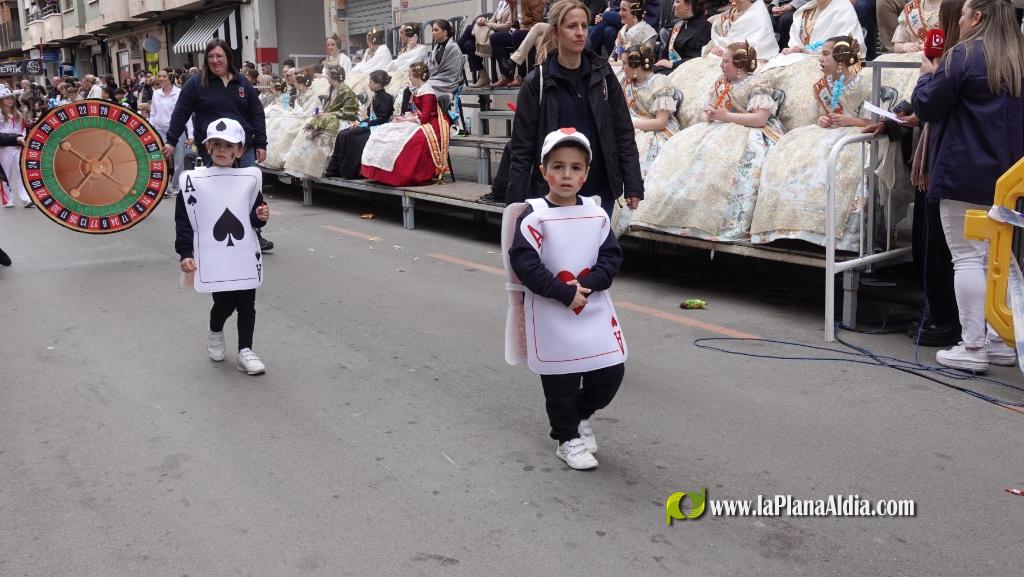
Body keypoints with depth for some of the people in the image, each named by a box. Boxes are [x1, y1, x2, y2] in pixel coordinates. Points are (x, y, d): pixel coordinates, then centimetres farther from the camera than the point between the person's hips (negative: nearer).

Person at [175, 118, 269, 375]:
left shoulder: (250, 177, 4)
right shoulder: (193, 180, -4)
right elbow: (184, 220, -1)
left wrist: (260, 216, -9)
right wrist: (185, 253, -7)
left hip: (245, 255, 2)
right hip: (212, 257, -2)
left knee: (246, 303, 4)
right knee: (224, 303, 2)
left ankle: (245, 351, 16)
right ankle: (215, 334, 34)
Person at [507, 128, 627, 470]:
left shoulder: (597, 215, 2)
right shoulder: (534, 216, -11)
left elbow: (611, 258, 3)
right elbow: (524, 263, -16)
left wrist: (586, 284, -15)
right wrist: (564, 292, -19)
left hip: (595, 311, 4)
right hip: (551, 316, -4)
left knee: (611, 371, 6)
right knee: (560, 380, 7)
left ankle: (582, 416, 34)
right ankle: (567, 438, 28)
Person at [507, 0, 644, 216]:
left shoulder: (603, 75, 4)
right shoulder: (537, 82, -3)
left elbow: (624, 133, 6)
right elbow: (522, 147, -3)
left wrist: (633, 186, 0)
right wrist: (517, 202, -8)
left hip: (600, 190, 2)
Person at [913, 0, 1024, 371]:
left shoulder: (962, 56, -12)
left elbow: (925, 107, -8)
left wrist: (928, 75, 8)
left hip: (964, 175, -7)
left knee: (967, 258, -3)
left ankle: (973, 347, -2)